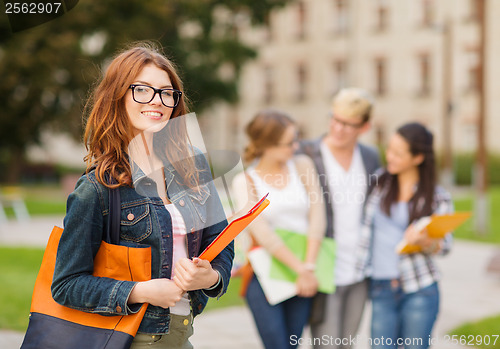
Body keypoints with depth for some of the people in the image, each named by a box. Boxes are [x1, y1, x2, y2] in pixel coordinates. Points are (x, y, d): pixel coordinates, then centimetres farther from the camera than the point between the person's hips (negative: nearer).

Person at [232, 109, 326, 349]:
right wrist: (300, 268, -15)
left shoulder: (303, 166, 7)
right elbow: (262, 233, -9)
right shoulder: (245, 182, 0)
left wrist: (309, 268, -9)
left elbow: (317, 218, 0)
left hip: (303, 274, 3)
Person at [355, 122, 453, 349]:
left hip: (420, 290, -2)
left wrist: (424, 241, -20)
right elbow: (366, 229, 11)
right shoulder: (379, 184, 6)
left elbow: (444, 245, 0)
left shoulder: (437, 198, -1)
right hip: (381, 289, 2)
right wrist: (359, 272, 6)